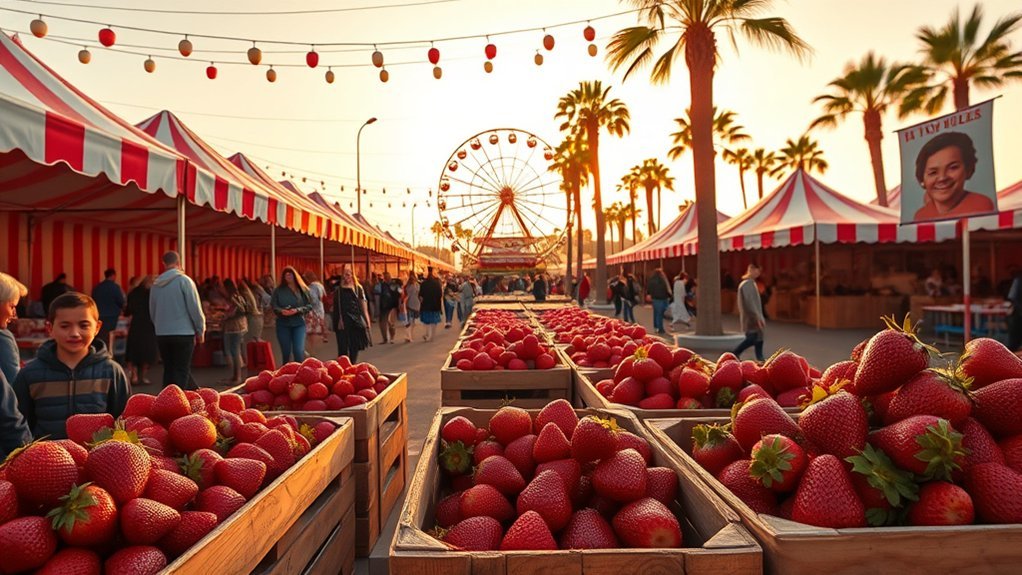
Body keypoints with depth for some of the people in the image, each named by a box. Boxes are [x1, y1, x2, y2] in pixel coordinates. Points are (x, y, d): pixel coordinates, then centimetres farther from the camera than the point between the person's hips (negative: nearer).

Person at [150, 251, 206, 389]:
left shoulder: (156, 284, 6)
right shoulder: (184, 280, -8)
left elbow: (152, 312, 13)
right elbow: (195, 308, -9)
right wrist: (201, 330, 2)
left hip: (162, 335, 5)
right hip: (183, 334, -5)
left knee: (168, 370, 14)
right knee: (181, 372, 0)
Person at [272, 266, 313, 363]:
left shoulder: (303, 289, 4)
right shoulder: (278, 290, 5)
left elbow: (309, 306, 1)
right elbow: (273, 305, 3)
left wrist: (297, 310, -16)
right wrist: (281, 311, -18)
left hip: (299, 324, -1)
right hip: (283, 324, 1)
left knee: (299, 351, -12)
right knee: (286, 352, 9)